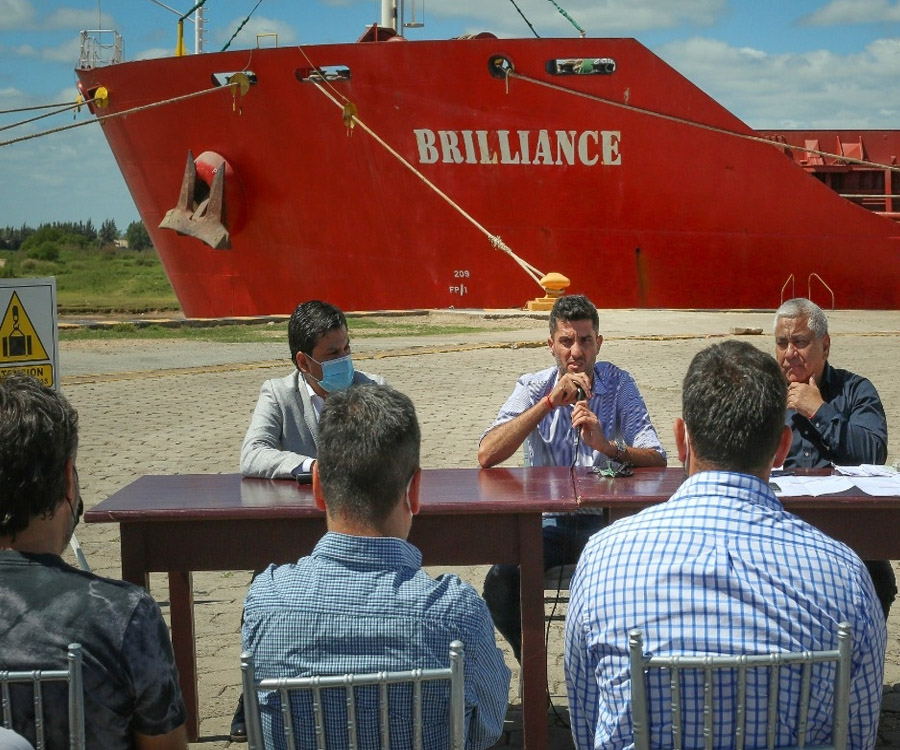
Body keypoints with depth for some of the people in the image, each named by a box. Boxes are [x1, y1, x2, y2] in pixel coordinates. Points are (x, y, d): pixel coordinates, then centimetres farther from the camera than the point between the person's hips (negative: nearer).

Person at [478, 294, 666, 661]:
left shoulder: (618, 385, 0)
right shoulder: (533, 388, 0)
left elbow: (656, 460, -8)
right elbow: (486, 455, -15)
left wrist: (607, 447, -29)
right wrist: (550, 401, -21)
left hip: (605, 519, 0)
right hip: (547, 520, 0)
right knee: (501, 582, -26)